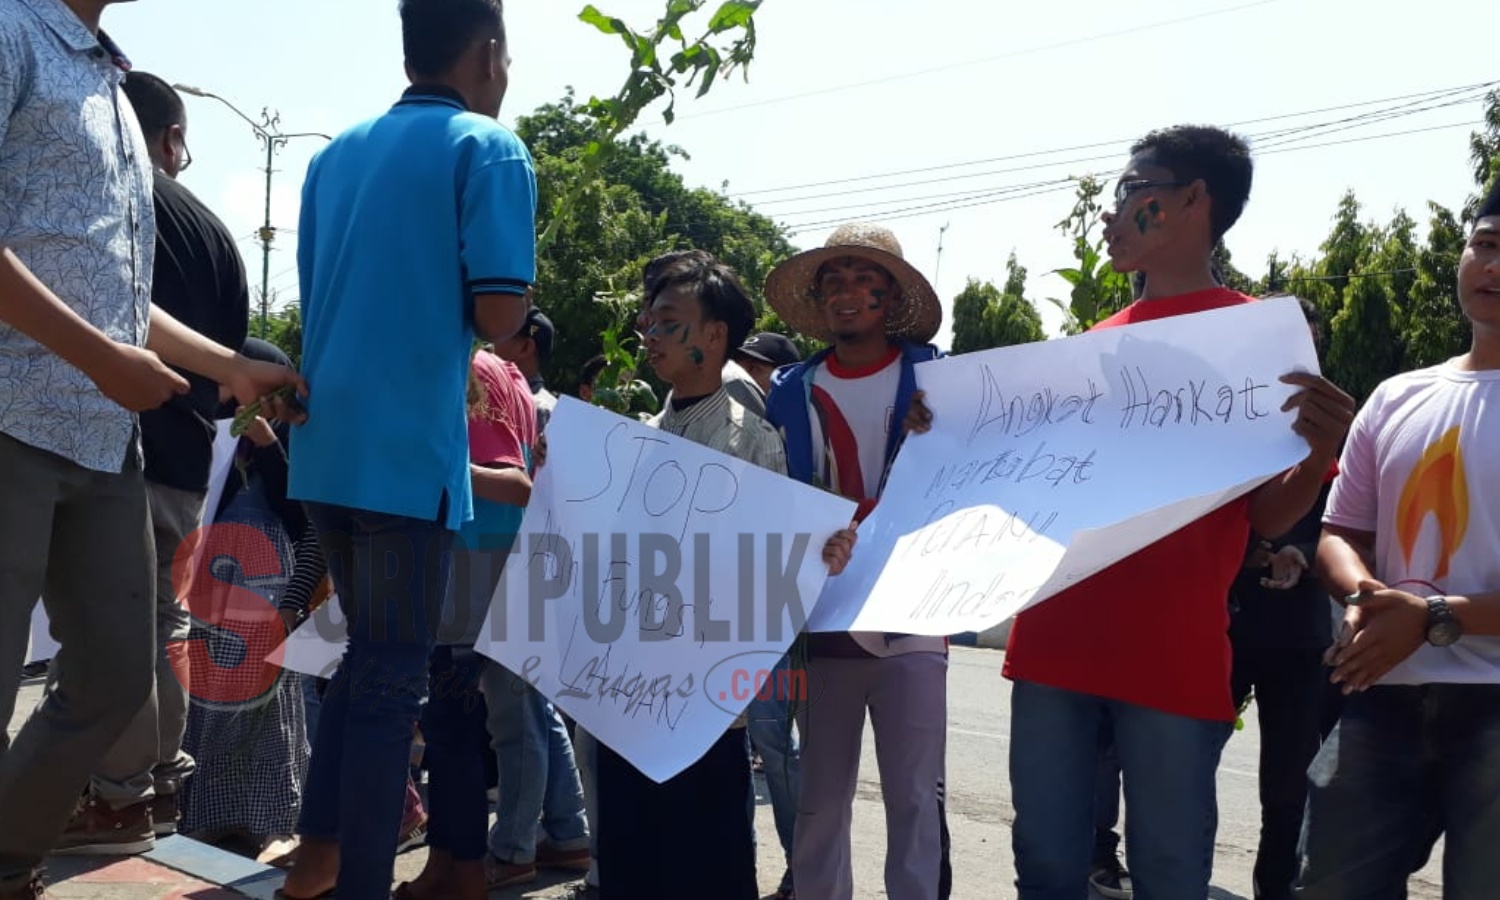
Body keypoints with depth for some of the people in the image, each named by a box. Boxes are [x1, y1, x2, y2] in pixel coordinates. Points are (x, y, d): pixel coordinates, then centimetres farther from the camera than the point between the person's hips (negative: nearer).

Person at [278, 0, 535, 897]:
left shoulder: (335, 155, 18)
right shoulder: (489, 149, -5)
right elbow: (498, 317, -14)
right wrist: (512, 312, 7)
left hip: (326, 446, 7)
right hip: (410, 452, -7)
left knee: (366, 654, 21)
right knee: (393, 678, 1)